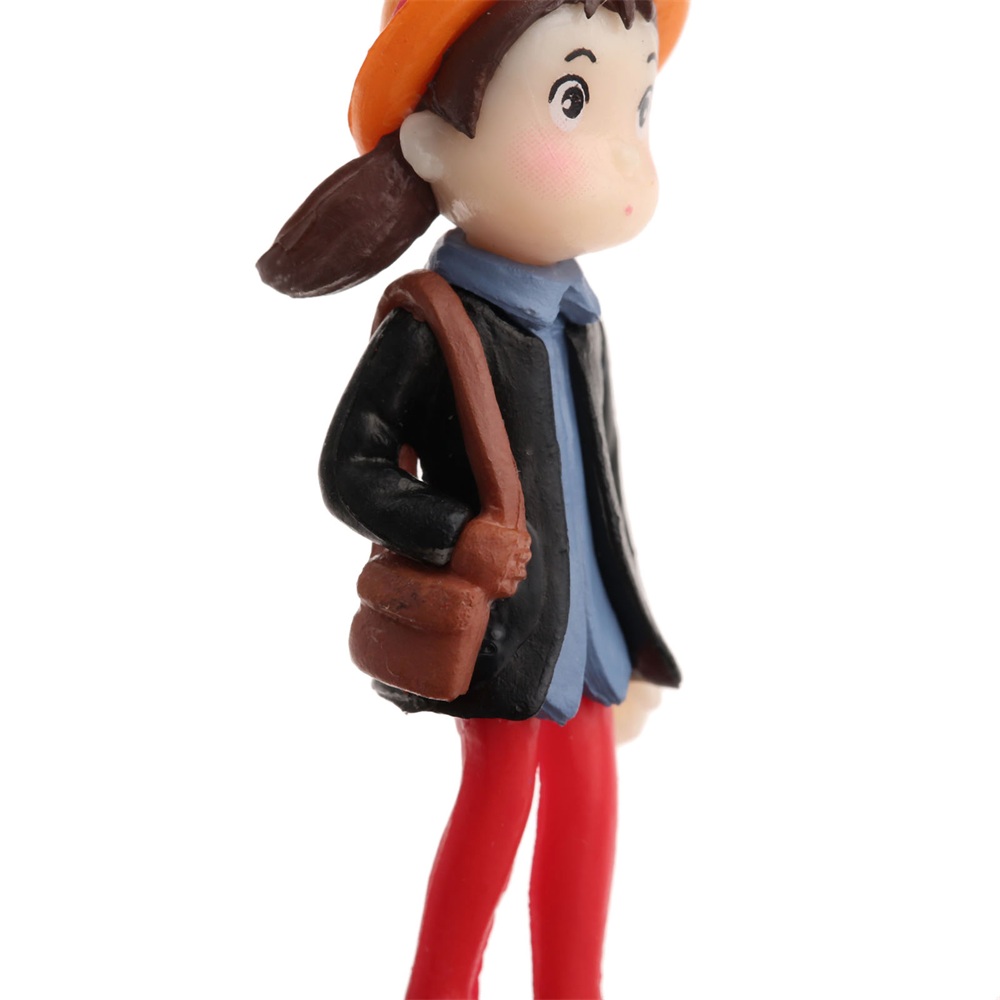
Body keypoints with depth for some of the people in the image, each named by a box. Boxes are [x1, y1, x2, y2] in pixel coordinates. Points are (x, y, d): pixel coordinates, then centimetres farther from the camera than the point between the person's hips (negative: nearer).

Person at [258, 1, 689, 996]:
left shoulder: (575, 320, 8)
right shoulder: (430, 326, -17)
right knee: (498, 792, 1)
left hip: (578, 620, 8)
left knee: (584, 789, 13)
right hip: (495, 630, -8)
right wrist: (456, 534, -28)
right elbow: (349, 468, -15)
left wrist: (619, 628, 20)